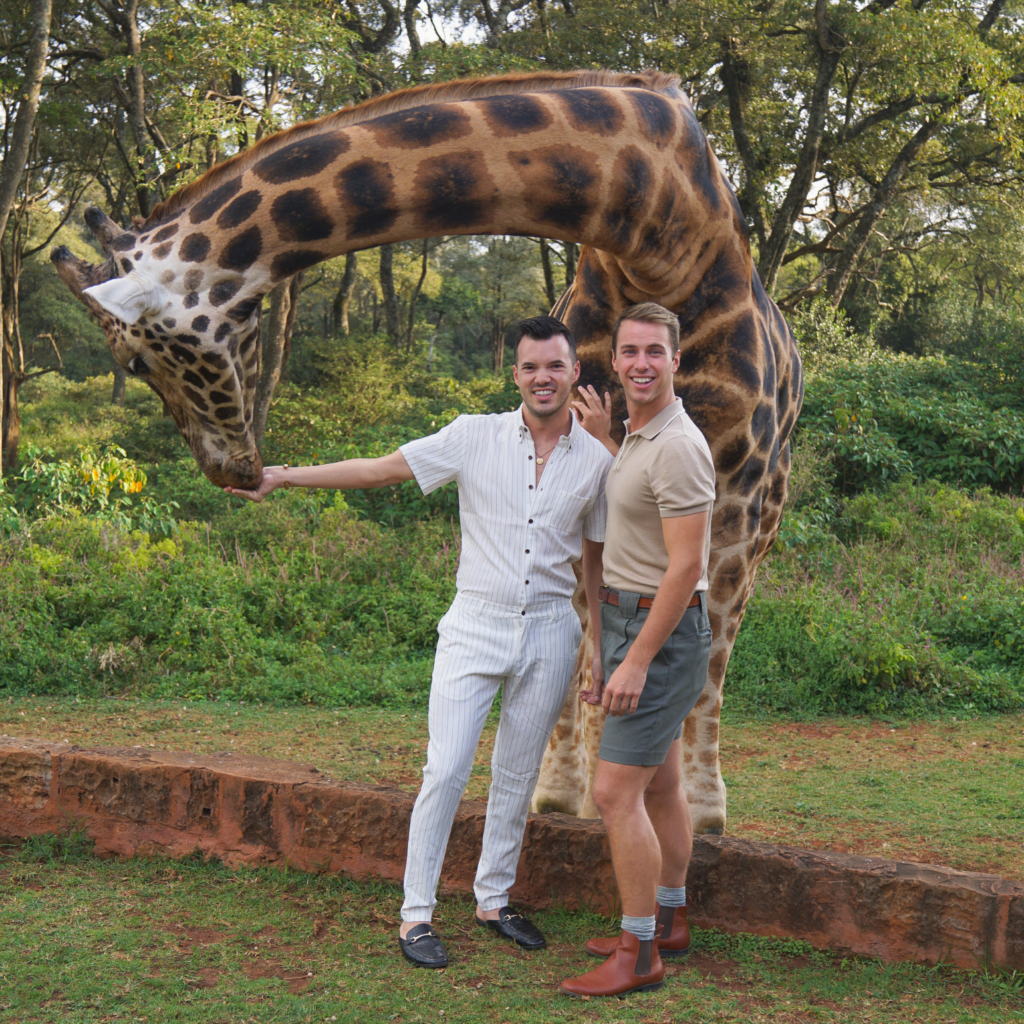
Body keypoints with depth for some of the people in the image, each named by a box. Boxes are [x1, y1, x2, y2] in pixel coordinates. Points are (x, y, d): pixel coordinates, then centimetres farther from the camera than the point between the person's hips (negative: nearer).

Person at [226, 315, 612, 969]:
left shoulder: (596, 461, 3)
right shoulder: (476, 437, -3)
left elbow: (597, 559, 11)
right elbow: (381, 470, -3)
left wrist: (601, 646, 9)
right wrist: (285, 476, -9)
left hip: (550, 633, 2)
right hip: (476, 626, -2)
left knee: (518, 776, 11)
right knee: (446, 772, -7)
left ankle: (493, 901, 27)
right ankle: (416, 913, 4)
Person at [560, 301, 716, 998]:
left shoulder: (678, 447, -20)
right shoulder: (640, 436, 11)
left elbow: (685, 565, -23)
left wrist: (636, 661, -23)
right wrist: (604, 440, 22)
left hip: (662, 632, -10)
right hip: (633, 623, 10)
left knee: (616, 791, -10)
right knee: (661, 786, 17)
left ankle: (639, 954, -2)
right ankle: (669, 922, 29)